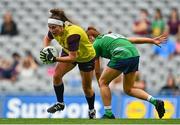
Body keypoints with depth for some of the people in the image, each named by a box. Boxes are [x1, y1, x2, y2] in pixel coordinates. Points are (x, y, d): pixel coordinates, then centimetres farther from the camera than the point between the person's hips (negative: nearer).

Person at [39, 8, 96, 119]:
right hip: (69, 52, 6)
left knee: (87, 88, 5)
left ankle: (92, 111, 30)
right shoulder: (55, 30, -22)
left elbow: (73, 57, -40)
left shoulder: (72, 34, -42)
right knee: (57, 76, -11)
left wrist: (55, 59, -48)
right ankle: (60, 103, 7)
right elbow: (47, 39, 3)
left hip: (86, 57, -6)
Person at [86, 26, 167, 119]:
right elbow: (133, 40, 25)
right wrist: (152, 41, 24)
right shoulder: (108, 36, 33)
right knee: (128, 89, 19)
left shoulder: (96, 44, 13)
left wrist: (100, 86, 30)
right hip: (135, 54, 7)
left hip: (122, 56, -7)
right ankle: (155, 102, 1)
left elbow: (97, 71, 16)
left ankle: (108, 115, 8)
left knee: (103, 82, 11)